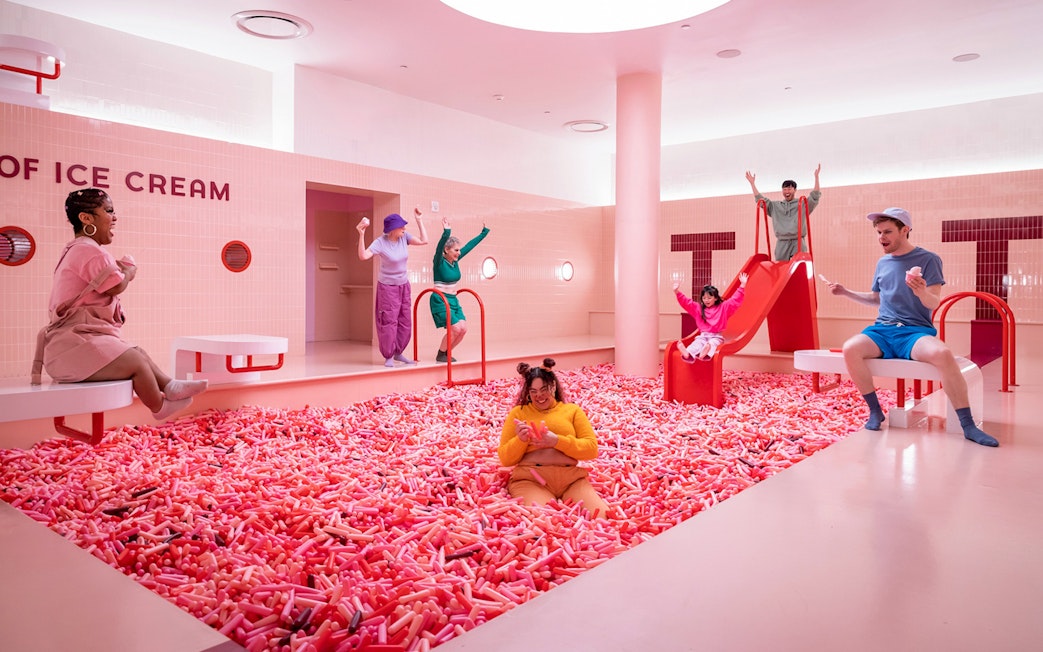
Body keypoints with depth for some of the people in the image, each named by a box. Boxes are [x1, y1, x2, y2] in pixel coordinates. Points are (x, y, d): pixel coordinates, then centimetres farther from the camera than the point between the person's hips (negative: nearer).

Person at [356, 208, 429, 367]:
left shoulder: (404, 237, -4)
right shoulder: (380, 242, -19)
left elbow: (424, 241, -5)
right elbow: (363, 256, -29)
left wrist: (419, 220, -5)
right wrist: (361, 235, -37)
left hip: (404, 285, 6)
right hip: (387, 287, -6)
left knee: (405, 322, 10)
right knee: (389, 322, -4)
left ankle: (398, 352, 24)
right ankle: (388, 357, 9)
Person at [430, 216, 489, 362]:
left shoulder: (455, 260, 5)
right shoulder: (440, 262, -14)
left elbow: (470, 245, 11)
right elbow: (439, 247, -35)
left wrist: (484, 232, 17)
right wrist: (446, 233, -50)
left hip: (453, 300, 8)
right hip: (440, 301, -8)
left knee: (463, 328, -3)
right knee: (456, 328, -16)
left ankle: (445, 353, 16)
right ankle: (440, 355, 3)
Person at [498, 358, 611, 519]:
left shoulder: (572, 410, 19)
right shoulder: (518, 412, 17)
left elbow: (592, 448, 7)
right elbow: (505, 460, 14)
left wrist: (557, 441, -8)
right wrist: (520, 440, -7)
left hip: (572, 477, 2)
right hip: (530, 479, -2)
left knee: (601, 516, -24)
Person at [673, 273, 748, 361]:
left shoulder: (723, 307, 9)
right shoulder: (698, 308, 14)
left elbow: (735, 300, 2)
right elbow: (686, 302, 7)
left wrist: (742, 285, -7)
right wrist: (677, 292, -7)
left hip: (716, 336, -2)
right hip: (703, 335, 2)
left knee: (712, 343, -37)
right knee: (697, 343, -31)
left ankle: (706, 352, -72)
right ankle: (688, 354, -64)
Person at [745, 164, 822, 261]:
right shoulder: (775, 206, 19)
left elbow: (815, 197, 0)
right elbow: (760, 199, 16)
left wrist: (816, 177, -8)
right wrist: (752, 183, 12)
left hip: (798, 242, -2)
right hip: (782, 243, 3)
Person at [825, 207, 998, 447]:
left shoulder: (928, 259, 0)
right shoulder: (883, 263, 14)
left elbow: (934, 304, -8)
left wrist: (923, 293, -31)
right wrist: (845, 292, 17)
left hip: (916, 331, -4)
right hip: (882, 330, 4)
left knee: (942, 354, -37)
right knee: (850, 348, -29)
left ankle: (968, 425, -23)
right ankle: (875, 411, -14)